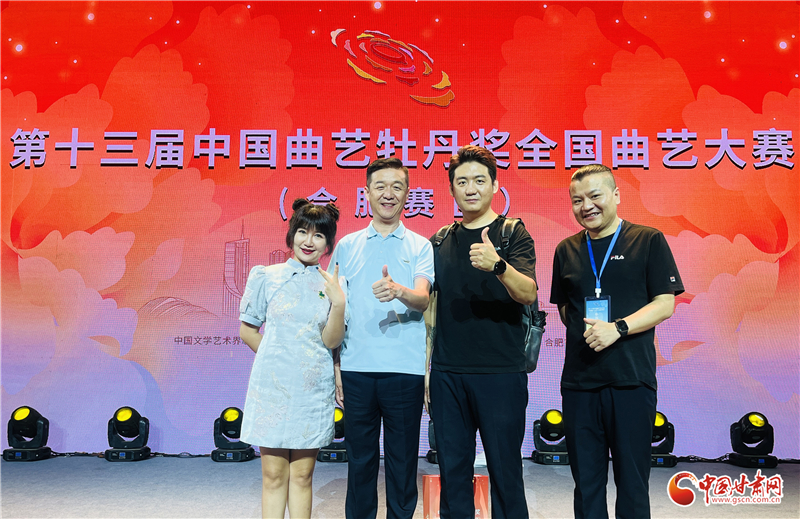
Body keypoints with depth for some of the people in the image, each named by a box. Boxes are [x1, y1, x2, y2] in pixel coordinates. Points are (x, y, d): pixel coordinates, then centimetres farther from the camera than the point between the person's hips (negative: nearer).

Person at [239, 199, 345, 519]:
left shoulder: (331, 285, 5)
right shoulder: (266, 277, 1)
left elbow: (331, 341, -4)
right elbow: (247, 331, 7)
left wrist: (339, 303, -17)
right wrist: (278, 359, 5)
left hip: (314, 391, 1)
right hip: (273, 387, -1)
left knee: (302, 476, 8)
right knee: (274, 475, 3)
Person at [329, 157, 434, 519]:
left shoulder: (420, 247, 5)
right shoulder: (347, 246, 11)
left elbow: (422, 300, -10)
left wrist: (398, 291, -33)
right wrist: (333, 366, 6)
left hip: (404, 369, -1)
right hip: (356, 369, 1)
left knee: (403, 461, 7)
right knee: (360, 459, 9)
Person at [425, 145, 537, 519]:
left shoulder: (513, 234, 0)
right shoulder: (441, 241, 12)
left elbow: (528, 294, -16)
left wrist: (498, 265, -36)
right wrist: (427, 367, 12)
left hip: (501, 372, -4)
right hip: (447, 373, 4)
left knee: (504, 468, 3)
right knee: (452, 468, 10)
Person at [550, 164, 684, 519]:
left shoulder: (648, 241, 1)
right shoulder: (566, 250, 11)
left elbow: (665, 303, -4)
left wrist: (617, 328, -17)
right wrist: (585, 329, 1)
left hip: (632, 380, -3)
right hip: (579, 380, 3)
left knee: (632, 482, 6)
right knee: (586, 481, 10)